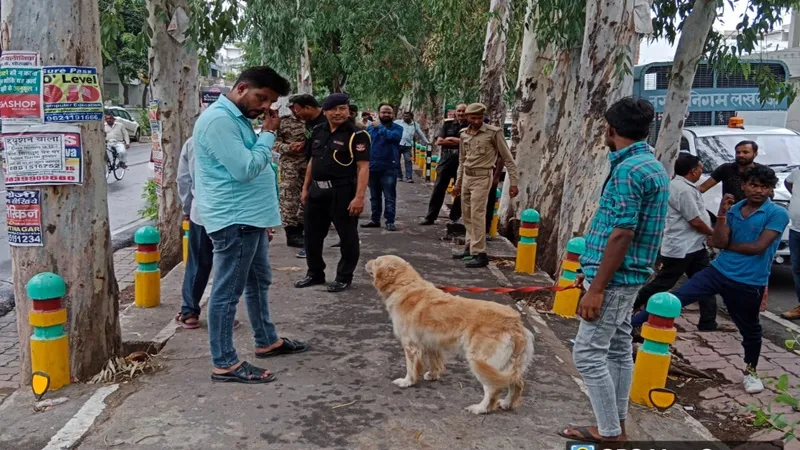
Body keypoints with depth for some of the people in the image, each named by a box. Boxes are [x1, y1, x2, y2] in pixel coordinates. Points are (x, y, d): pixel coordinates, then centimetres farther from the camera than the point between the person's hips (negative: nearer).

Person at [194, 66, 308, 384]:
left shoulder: (238, 118, 15)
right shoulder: (219, 120, -18)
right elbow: (246, 169, -24)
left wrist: (264, 216, 22)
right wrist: (268, 134, -13)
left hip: (249, 217, 11)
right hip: (233, 220, -11)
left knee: (259, 282, 21)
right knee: (228, 291, -3)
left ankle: (267, 341, 36)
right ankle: (224, 364, 6)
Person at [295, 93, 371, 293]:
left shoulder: (356, 135, -10)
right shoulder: (318, 132, 11)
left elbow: (363, 167, -16)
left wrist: (359, 197, -23)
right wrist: (306, 188, 15)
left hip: (343, 192, -6)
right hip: (317, 191, 7)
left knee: (347, 236, 4)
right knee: (312, 234, 13)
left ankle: (344, 277, 18)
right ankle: (315, 274, 29)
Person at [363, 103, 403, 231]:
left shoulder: (397, 128, -1)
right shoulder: (370, 127, 7)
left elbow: (391, 136, -23)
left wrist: (379, 127, -10)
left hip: (389, 168, -3)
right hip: (372, 167, 3)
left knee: (390, 197, -2)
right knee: (374, 196, 13)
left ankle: (390, 221, 3)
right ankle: (375, 219, 22)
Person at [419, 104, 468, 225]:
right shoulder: (447, 123, 7)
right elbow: (439, 141, -2)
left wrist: (451, 139, -11)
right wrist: (460, 141, -8)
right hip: (446, 160, 2)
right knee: (438, 189, 4)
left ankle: (455, 218, 17)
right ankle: (430, 217, 9)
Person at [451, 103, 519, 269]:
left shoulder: (494, 132, -10)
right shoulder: (464, 134, 8)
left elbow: (508, 159, -7)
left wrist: (513, 183, -11)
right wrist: (458, 183, 20)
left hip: (482, 177, -6)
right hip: (467, 176, 6)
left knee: (477, 215, -11)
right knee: (467, 216, 11)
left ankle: (480, 254, -8)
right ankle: (470, 248, 23)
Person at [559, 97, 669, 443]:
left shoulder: (628, 169, -20)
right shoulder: (653, 166, 12)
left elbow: (622, 234, -24)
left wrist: (596, 288, -22)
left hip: (614, 277, -10)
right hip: (628, 275, 10)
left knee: (588, 353, -3)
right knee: (619, 349, 16)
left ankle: (609, 433, 6)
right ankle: (617, 425, 26)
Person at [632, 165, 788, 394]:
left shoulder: (778, 214, -7)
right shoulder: (734, 209, 7)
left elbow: (759, 247, -15)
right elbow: (718, 242, -3)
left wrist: (728, 245, -3)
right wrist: (722, 214, -13)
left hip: (749, 283, -3)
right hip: (718, 271, 3)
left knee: (750, 329, 14)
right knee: (675, 298, -10)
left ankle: (750, 371, 39)